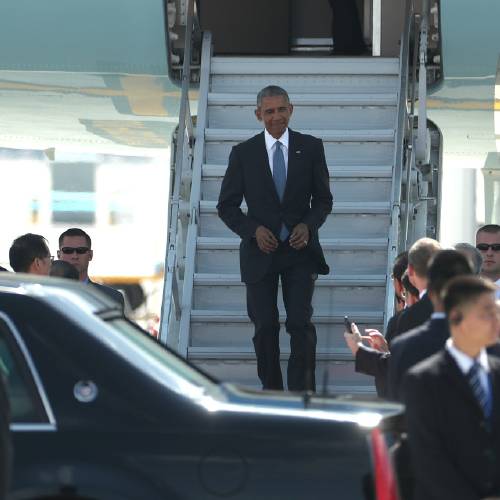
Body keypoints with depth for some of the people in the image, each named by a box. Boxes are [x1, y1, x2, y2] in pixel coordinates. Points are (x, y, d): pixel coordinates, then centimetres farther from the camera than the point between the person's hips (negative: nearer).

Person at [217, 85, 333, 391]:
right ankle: (271, 391, 18)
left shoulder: (311, 148, 2)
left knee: (301, 323, -11)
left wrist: (309, 225, -12)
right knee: (265, 327, 5)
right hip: (261, 250, 1)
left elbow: (323, 199, 8)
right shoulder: (243, 153, 1)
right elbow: (227, 206, 4)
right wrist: (254, 230, -13)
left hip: (299, 249, -1)